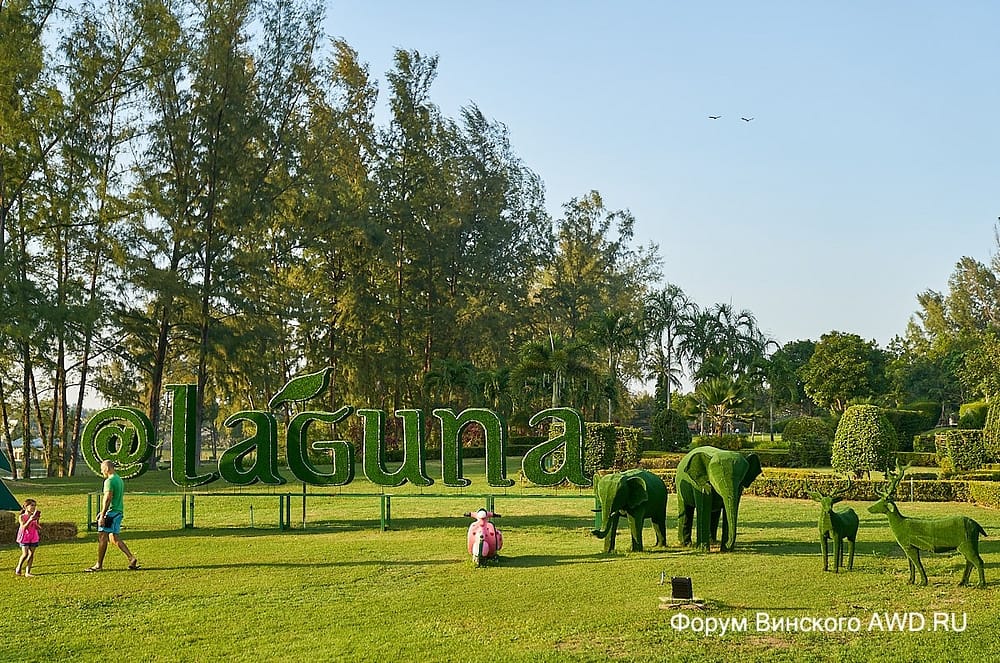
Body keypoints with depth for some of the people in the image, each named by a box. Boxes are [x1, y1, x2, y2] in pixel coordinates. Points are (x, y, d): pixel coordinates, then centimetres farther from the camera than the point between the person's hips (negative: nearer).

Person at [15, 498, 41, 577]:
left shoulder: (34, 516, 4)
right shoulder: (21, 516, -6)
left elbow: (38, 528, 5)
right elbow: (23, 527, -17)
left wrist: (36, 520, -11)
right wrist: (29, 520, -28)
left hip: (33, 537, 4)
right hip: (24, 537, -4)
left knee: (31, 554, 0)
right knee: (25, 554, -11)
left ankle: (27, 572, 3)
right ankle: (18, 568, 13)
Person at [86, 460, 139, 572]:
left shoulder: (109, 481, -13)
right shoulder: (119, 480, 16)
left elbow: (108, 499, -21)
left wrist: (102, 515, -21)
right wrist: (103, 512, 27)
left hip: (111, 512, -9)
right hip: (119, 511, 9)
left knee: (102, 537, -2)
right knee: (115, 538, 12)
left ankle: (99, 565, 3)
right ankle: (131, 558, 3)